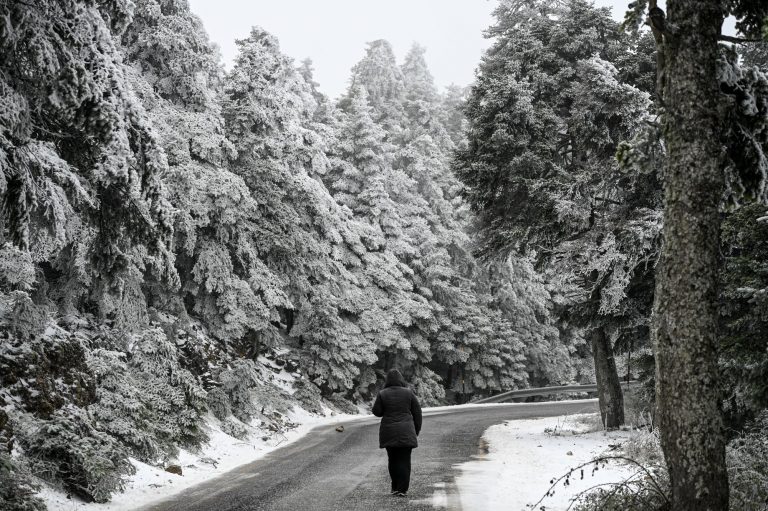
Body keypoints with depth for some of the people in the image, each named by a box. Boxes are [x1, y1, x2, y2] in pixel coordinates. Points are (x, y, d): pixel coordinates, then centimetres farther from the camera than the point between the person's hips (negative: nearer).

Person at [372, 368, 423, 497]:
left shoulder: (382, 394, -4)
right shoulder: (408, 393, -2)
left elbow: (376, 412, 0)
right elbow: (417, 412, 3)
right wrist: (417, 430, 13)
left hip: (388, 432, 1)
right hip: (406, 432, -1)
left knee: (392, 460, 12)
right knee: (404, 460, 2)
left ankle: (395, 487, 18)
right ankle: (402, 489, -1)